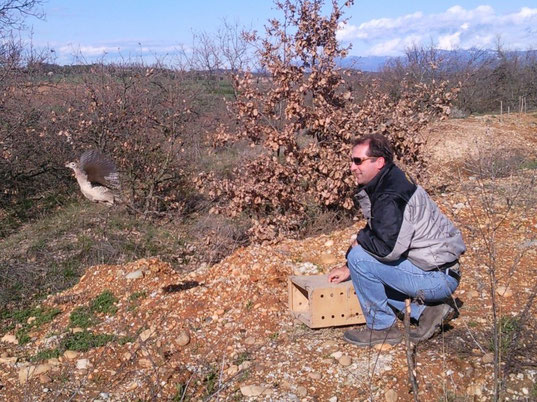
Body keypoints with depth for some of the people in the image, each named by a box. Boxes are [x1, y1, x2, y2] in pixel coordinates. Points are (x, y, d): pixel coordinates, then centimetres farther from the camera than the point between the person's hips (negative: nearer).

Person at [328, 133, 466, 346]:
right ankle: (425, 310, 11)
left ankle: (382, 327, -2)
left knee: (360, 257, -17)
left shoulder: (391, 196, -22)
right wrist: (349, 268, 19)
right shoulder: (384, 186, 10)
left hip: (437, 278, -10)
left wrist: (359, 241, -10)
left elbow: (388, 248, -31)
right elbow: (379, 236, 20)